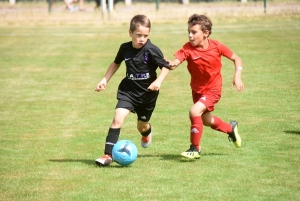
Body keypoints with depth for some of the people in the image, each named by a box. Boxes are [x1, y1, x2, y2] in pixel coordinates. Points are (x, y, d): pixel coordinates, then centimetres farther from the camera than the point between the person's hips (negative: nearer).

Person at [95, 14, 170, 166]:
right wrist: (105, 80, 12)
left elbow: (165, 67, -12)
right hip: (128, 90, 2)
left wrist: (158, 81, -28)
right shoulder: (125, 48, -5)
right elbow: (116, 63, 15)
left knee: (142, 126, 15)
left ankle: (147, 133, 56)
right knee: (118, 118, -18)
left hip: (147, 92, -2)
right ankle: (108, 155, -17)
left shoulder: (152, 50, -18)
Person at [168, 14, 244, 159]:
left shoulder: (216, 47, -18)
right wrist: (172, 64, -60)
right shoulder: (188, 49, -19)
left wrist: (237, 77, -17)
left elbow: (236, 59, -5)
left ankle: (195, 148, -10)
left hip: (212, 90, -4)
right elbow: (177, 59, -37)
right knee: (206, 120, 21)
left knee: (195, 111, -25)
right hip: (197, 89, 4)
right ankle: (231, 128, 52)